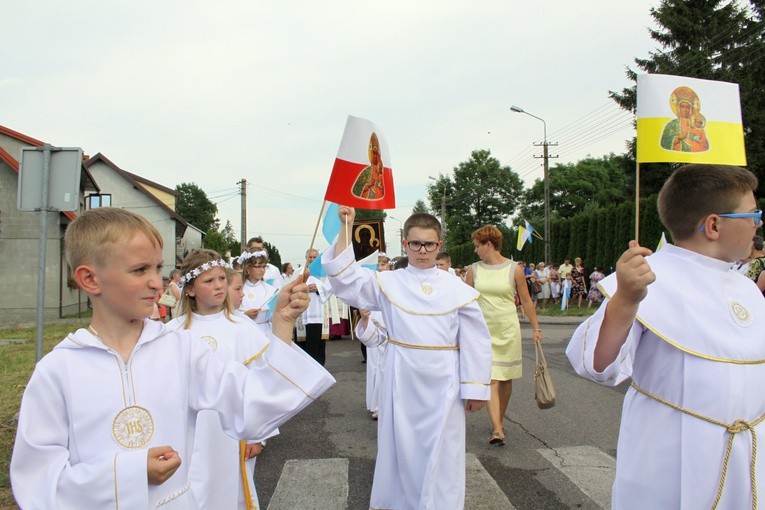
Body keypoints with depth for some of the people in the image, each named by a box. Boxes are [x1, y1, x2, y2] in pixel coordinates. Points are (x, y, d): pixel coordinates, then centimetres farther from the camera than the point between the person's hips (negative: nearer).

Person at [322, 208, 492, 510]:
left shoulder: (457, 289, -2)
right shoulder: (388, 283, 1)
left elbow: (475, 342, 0)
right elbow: (345, 278, -5)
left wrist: (476, 389, -1)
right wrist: (345, 228, -11)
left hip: (443, 384, -1)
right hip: (401, 381, 1)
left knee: (441, 454, 9)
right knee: (400, 448, 12)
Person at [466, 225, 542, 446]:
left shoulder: (514, 269, -4)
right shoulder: (474, 270, 2)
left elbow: (526, 301, 3)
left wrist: (536, 328, 3)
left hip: (508, 330, 0)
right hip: (483, 331, 0)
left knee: (505, 379, 10)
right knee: (490, 379, -10)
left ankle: (499, 421, 28)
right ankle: (497, 429, -14)